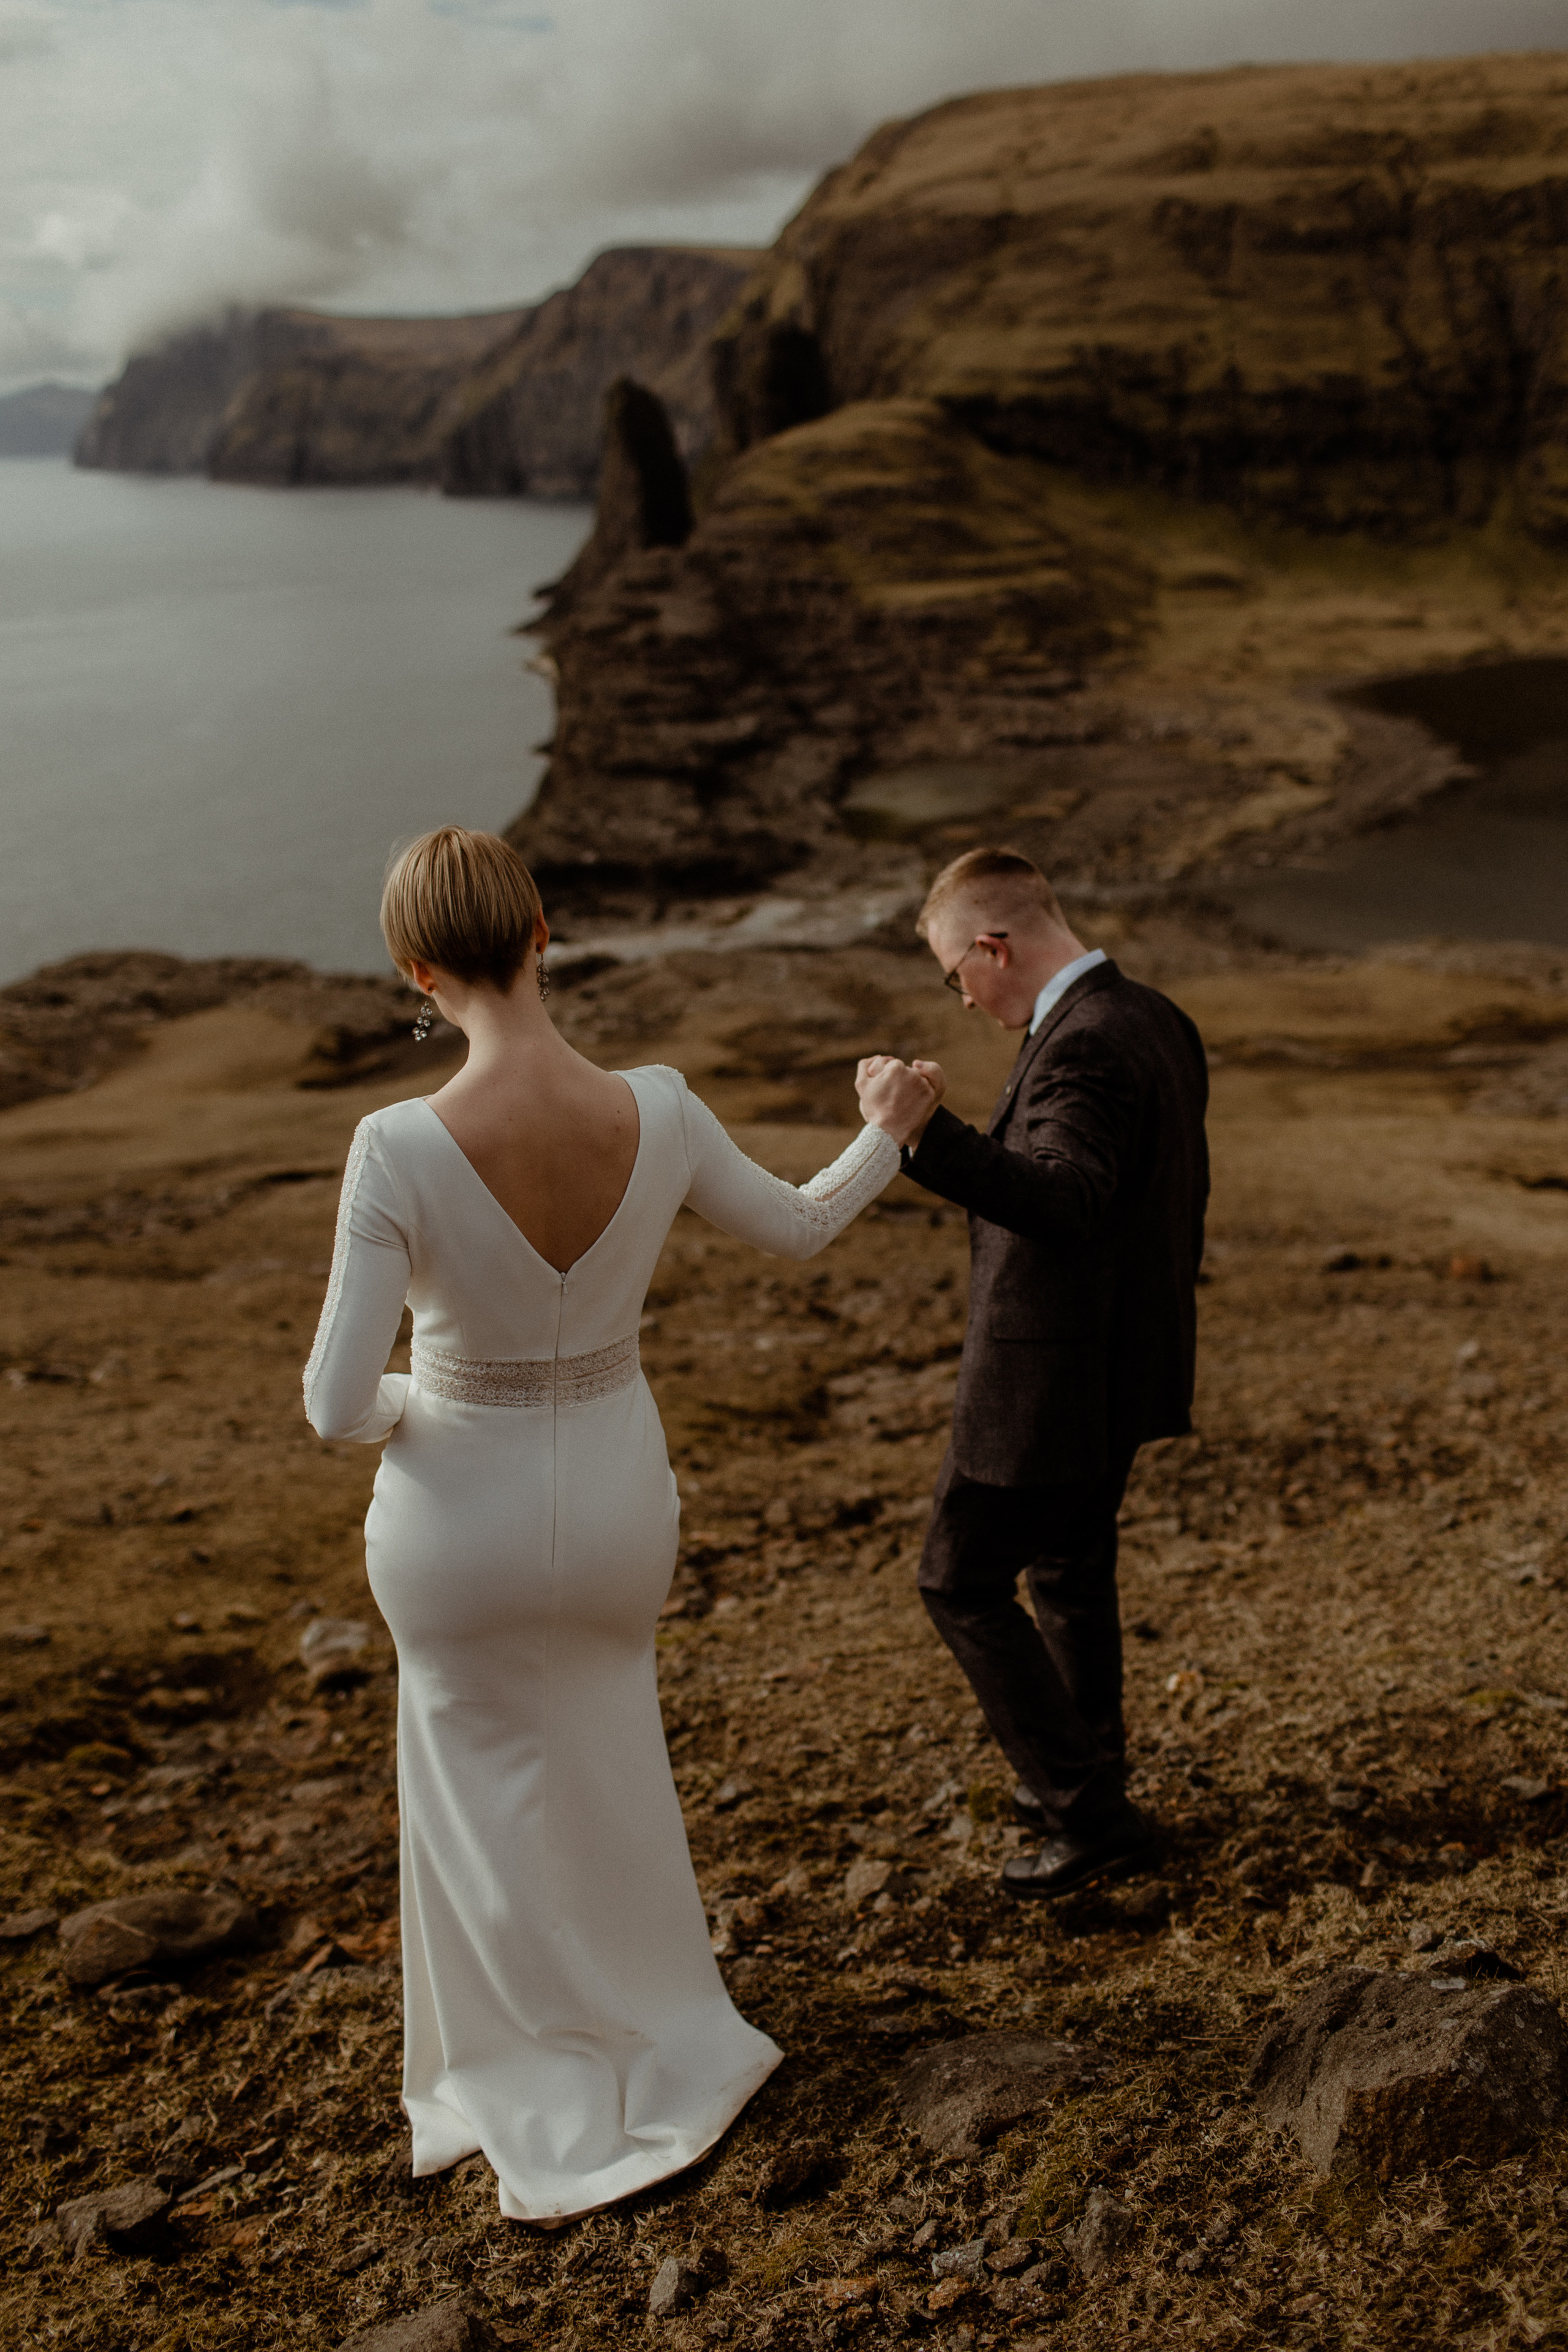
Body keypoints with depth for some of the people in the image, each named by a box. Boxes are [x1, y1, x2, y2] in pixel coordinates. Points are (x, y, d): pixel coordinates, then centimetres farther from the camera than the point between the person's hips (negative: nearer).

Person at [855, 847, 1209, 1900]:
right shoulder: (1158, 1021, 6)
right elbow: (1180, 1194, 16)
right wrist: (1163, 1308, 28)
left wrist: (929, 1131, -49)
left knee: (962, 1584, 4)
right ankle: (1086, 1776, 41)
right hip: (1124, 1362, 10)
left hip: (1052, 1385, -10)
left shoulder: (1082, 1047, -25)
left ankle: (1093, 1813, 10)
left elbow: (1066, 1203, -40)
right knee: (1071, 1573, 24)